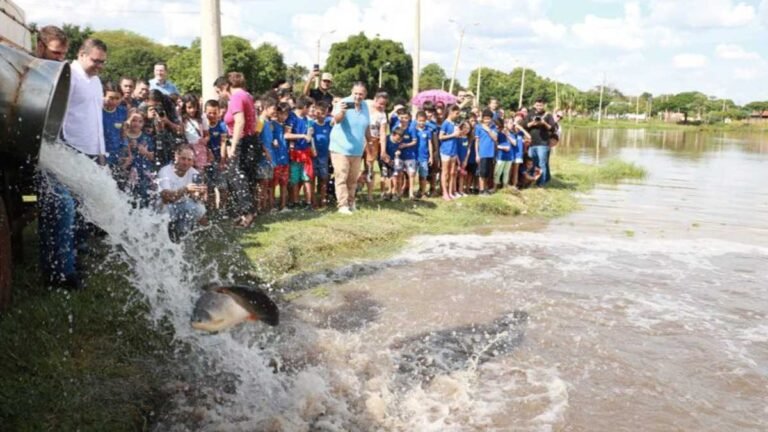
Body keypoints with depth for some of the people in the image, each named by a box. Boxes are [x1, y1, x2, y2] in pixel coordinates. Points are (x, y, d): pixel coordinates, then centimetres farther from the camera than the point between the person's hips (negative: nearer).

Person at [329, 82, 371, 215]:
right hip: (341, 149, -6)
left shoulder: (365, 106, 6)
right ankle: (343, 205, -4)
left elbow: (367, 127, 17)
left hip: (357, 150, 6)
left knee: (353, 179, 15)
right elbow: (337, 120, -32)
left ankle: (351, 202, 29)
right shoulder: (343, 103, -15)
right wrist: (341, 112, -53)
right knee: (341, 178, -7)